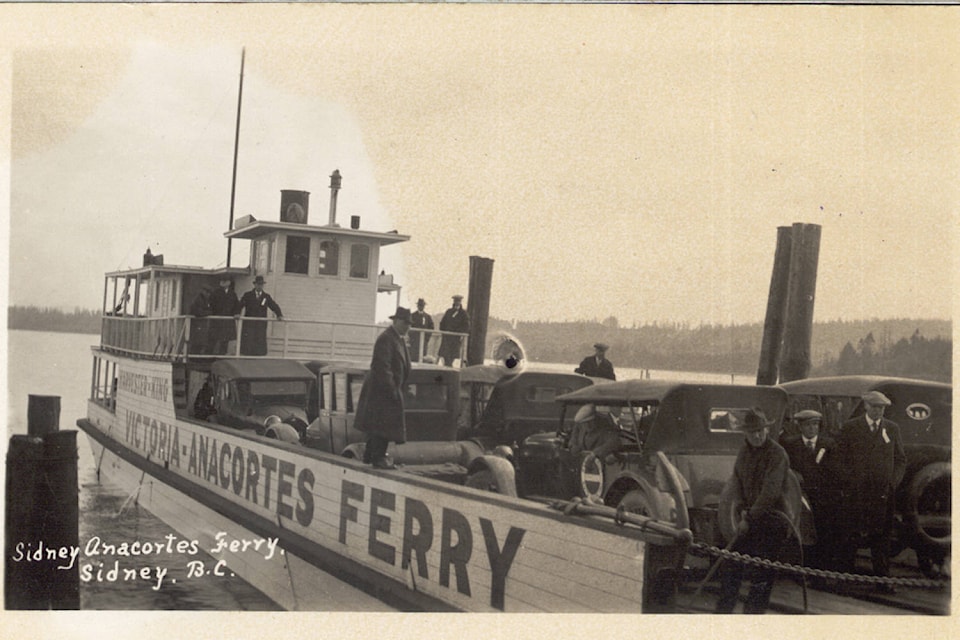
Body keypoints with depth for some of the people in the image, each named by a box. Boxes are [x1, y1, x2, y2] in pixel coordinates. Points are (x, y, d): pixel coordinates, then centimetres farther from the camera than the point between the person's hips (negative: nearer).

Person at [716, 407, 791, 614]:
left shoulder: (777, 454, -13)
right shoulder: (744, 452, 10)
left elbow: (770, 491, -18)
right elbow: (736, 481, 13)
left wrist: (750, 517, -17)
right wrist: (743, 509, -2)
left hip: (772, 520, -6)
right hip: (750, 517, 7)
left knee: (763, 570, -3)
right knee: (732, 563, 7)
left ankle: (754, 609, 7)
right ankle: (724, 609, 18)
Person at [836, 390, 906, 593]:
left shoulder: (892, 428, 13)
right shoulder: (849, 428, 4)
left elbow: (901, 460, 16)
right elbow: (841, 459, 3)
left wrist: (894, 481, 3)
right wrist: (853, 479, -6)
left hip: (884, 492, 3)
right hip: (857, 492, -2)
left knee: (882, 537, 3)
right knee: (853, 536, -2)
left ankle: (883, 580, 8)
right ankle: (845, 575, 6)